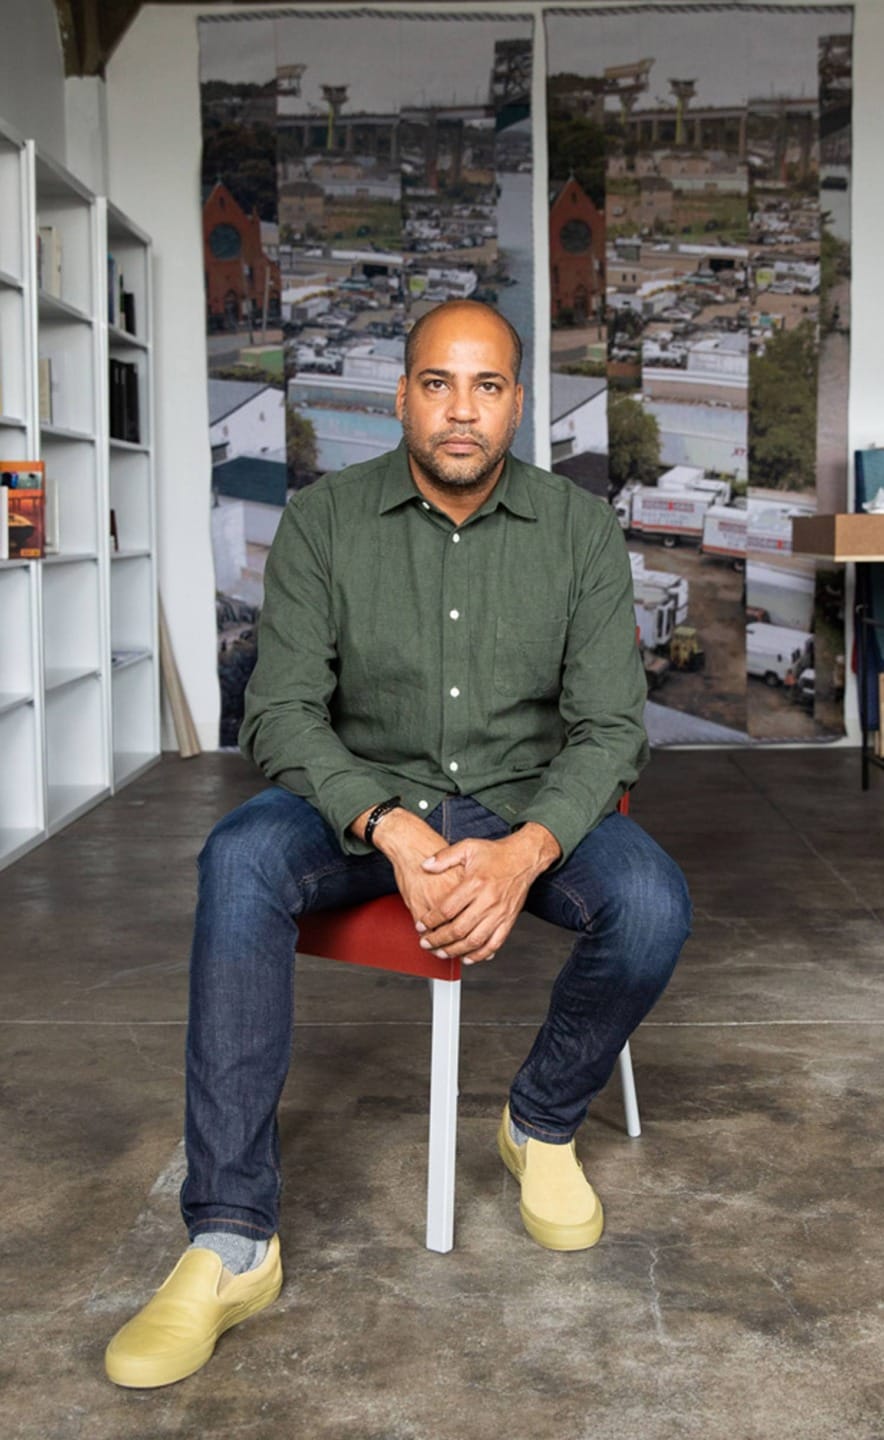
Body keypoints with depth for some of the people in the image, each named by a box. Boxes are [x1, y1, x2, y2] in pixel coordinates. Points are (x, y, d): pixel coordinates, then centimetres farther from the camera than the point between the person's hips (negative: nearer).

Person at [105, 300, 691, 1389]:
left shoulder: (580, 528, -3)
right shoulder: (323, 521, -5)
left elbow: (610, 725, -7)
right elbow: (282, 712, -10)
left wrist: (524, 851, -27)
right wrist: (390, 829, -29)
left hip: (526, 806, 1)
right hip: (365, 798, 0)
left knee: (653, 905, -29)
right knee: (240, 860, -32)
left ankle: (542, 1120, 3)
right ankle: (231, 1240, -29)